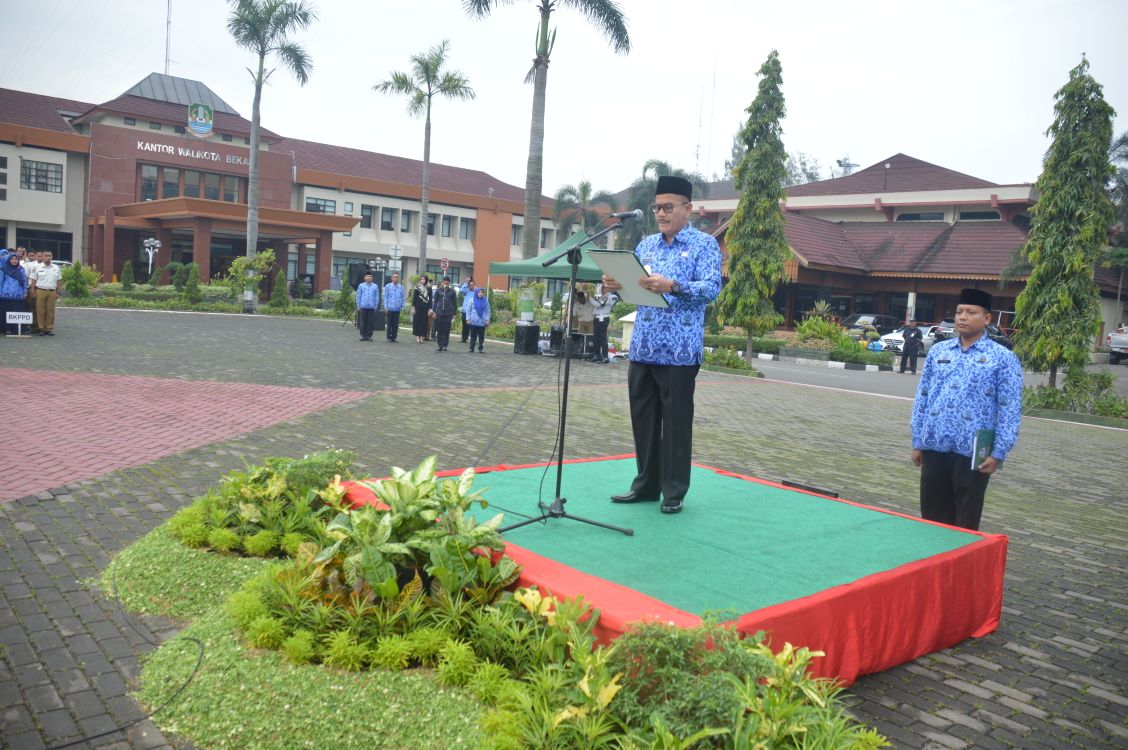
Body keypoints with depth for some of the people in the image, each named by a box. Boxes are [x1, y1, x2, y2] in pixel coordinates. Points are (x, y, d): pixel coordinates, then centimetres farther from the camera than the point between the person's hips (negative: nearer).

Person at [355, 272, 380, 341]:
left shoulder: (375, 286, 9)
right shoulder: (361, 286, 8)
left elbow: (377, 297, 10)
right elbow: (358, 296, 10)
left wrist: (376, 306, 4)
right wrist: (358, 306, 4)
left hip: (371, 307, 0)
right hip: (363, 307, 0)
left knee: (370, 322, 0)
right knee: (363, 322, 1)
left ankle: (369, 336, 6)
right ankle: (363, 335, 7)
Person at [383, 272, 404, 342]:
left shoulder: (400, 287, 9)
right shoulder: (387, 286, 2)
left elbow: (402, 297, 12)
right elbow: (385, 297, 2)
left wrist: (402, 306, 5)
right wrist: (386, 307, -4)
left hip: (397, 309, 2)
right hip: (390, 308, -2)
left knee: (396, 324, 4)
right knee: (390, 323, 3)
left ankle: (394, 337, 10)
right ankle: (389, 337, 9)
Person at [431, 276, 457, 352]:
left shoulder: (452, 292, 4)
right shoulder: (438, 291, 5)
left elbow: (455, 303, 9)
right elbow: (434, 301, 9)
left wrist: (454, 313, 6)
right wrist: (434, 311, 3)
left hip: (448, 314, -1)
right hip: (439, 313, 1)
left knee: (446, 330, 0)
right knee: (439, 330, 2)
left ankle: (445, 345, 8)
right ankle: (439, 345, 9)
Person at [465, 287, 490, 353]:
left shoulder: (485, 300, 5)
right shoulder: (472, 300, 2)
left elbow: (488, 311, 8)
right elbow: (468, 310, 5)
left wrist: (487, 319, 1)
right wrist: (468, 318, -1)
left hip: (482, 322, 1)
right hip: (473, 322, -1)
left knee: (481, 336, 5)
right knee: (473, 336, 3)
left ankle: (481, 348, 14)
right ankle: (471, 348, 8)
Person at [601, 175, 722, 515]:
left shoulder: (704, 244, -1)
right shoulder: (645, 245, 16)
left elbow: (712, 288, -14)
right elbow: (633, 285, 17)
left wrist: (672, 286, -30)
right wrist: (616, 285, -6)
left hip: (679, 351, -5)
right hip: (642, 348, 6)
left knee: (676, 423, 2)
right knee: (643, 420, 10)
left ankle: (674, 491, 12)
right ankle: (646, 484, 23)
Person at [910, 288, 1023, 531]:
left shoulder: (1003, 358, -2)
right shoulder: (937, 351, 10)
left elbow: (1010, 409, -4)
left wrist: (998, 454, -10)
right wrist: (917, 442, 8)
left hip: (973, 453, -3)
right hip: (933, 448, 4)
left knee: (966, 524, 6)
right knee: (931, 519, 11)